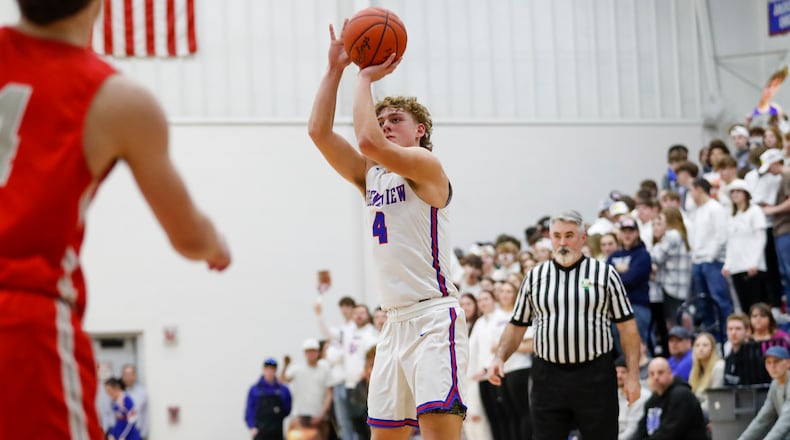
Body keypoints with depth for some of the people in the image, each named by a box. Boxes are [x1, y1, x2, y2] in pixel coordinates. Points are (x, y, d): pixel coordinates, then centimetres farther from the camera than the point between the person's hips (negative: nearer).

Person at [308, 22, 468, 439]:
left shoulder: (426, 166, -4)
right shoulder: (370, 175, 17)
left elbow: (368, 141, -21)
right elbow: (319, 130, 10)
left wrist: (365, 79, -8)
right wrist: (335, 67, 7)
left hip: (434, 315, -8)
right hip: (396, 322, 8)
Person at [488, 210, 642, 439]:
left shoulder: (605, 274, 3)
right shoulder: (534, 277, 10)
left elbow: (627, 326, 2)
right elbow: (517, 325, 14)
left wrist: (633, 375, -5)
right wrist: (500, 357, -2)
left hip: (595, 377, -2)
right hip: (547, 377, 2)